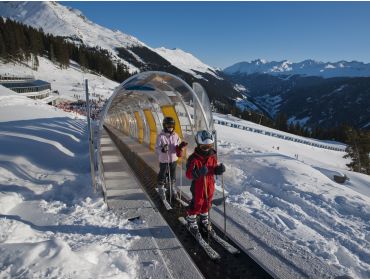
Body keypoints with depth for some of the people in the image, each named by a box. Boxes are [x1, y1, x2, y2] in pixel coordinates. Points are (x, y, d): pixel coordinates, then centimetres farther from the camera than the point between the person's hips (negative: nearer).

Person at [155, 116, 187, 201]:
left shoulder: (175, 135, -3)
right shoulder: (161, 136, -16)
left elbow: (178, 147, 4)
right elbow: (157, 148, -16)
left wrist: (180, 147, -18)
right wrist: (162, 149, -36)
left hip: (174, 159, 4)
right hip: (164, 160, -4)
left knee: (173, 175, 20)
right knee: (162, 175, 11)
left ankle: (172, 188, 42)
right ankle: (161, 190, 32)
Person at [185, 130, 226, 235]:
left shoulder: (212, 156, -2)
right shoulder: (193, 158, -21)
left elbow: (214, 169, 8)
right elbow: (189, 174, -24)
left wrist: (219, 169, -14)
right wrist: (198, 172, -41)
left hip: (210, 185, 5)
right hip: (198, 186, -5)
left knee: (207, 204, 21)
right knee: (196, 204, 9)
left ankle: (204, 220, 44)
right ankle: (191, 222, 32)